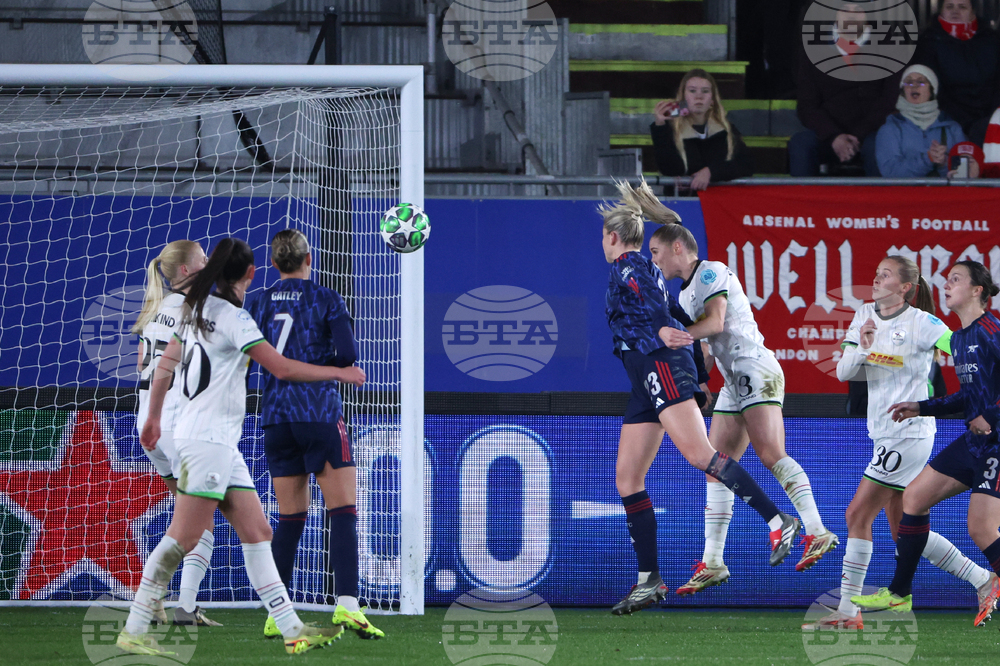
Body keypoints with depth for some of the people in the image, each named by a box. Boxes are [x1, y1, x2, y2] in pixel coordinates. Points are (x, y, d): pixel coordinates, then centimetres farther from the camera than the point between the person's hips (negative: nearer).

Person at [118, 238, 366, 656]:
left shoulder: (198, 310, 13)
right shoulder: (232, 317, -13)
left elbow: (164, 366, 21)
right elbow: (282, 368, -15)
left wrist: (154, 418, 34)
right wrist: (339, 373, -4)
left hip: (223, 444, 10)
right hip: (205, 438, -10)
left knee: (257, 535, 5)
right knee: (183, 539, -10)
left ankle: (292, 630, 2)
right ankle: (133, 632, -8)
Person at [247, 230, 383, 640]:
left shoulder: (260, 306, 9)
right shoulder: (326, 301, -3)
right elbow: (348, 355, -11)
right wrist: (327, 365, 9)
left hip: (276, 417, 5)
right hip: (319, 413, -4)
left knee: (290, 518, 11)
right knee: (343, 511, -5)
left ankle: (277, 614, 7)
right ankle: (346, 604, -20)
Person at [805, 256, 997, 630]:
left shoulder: (920, 323, -12)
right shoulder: (865, 316, 7)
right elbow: (843, 372, 2)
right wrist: (862, 349, -17)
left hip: (909, 434, -8)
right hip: (885, 436, 8)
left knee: (857, 515, -10)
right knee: (903, 531, 10)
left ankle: (848, 612, -5)